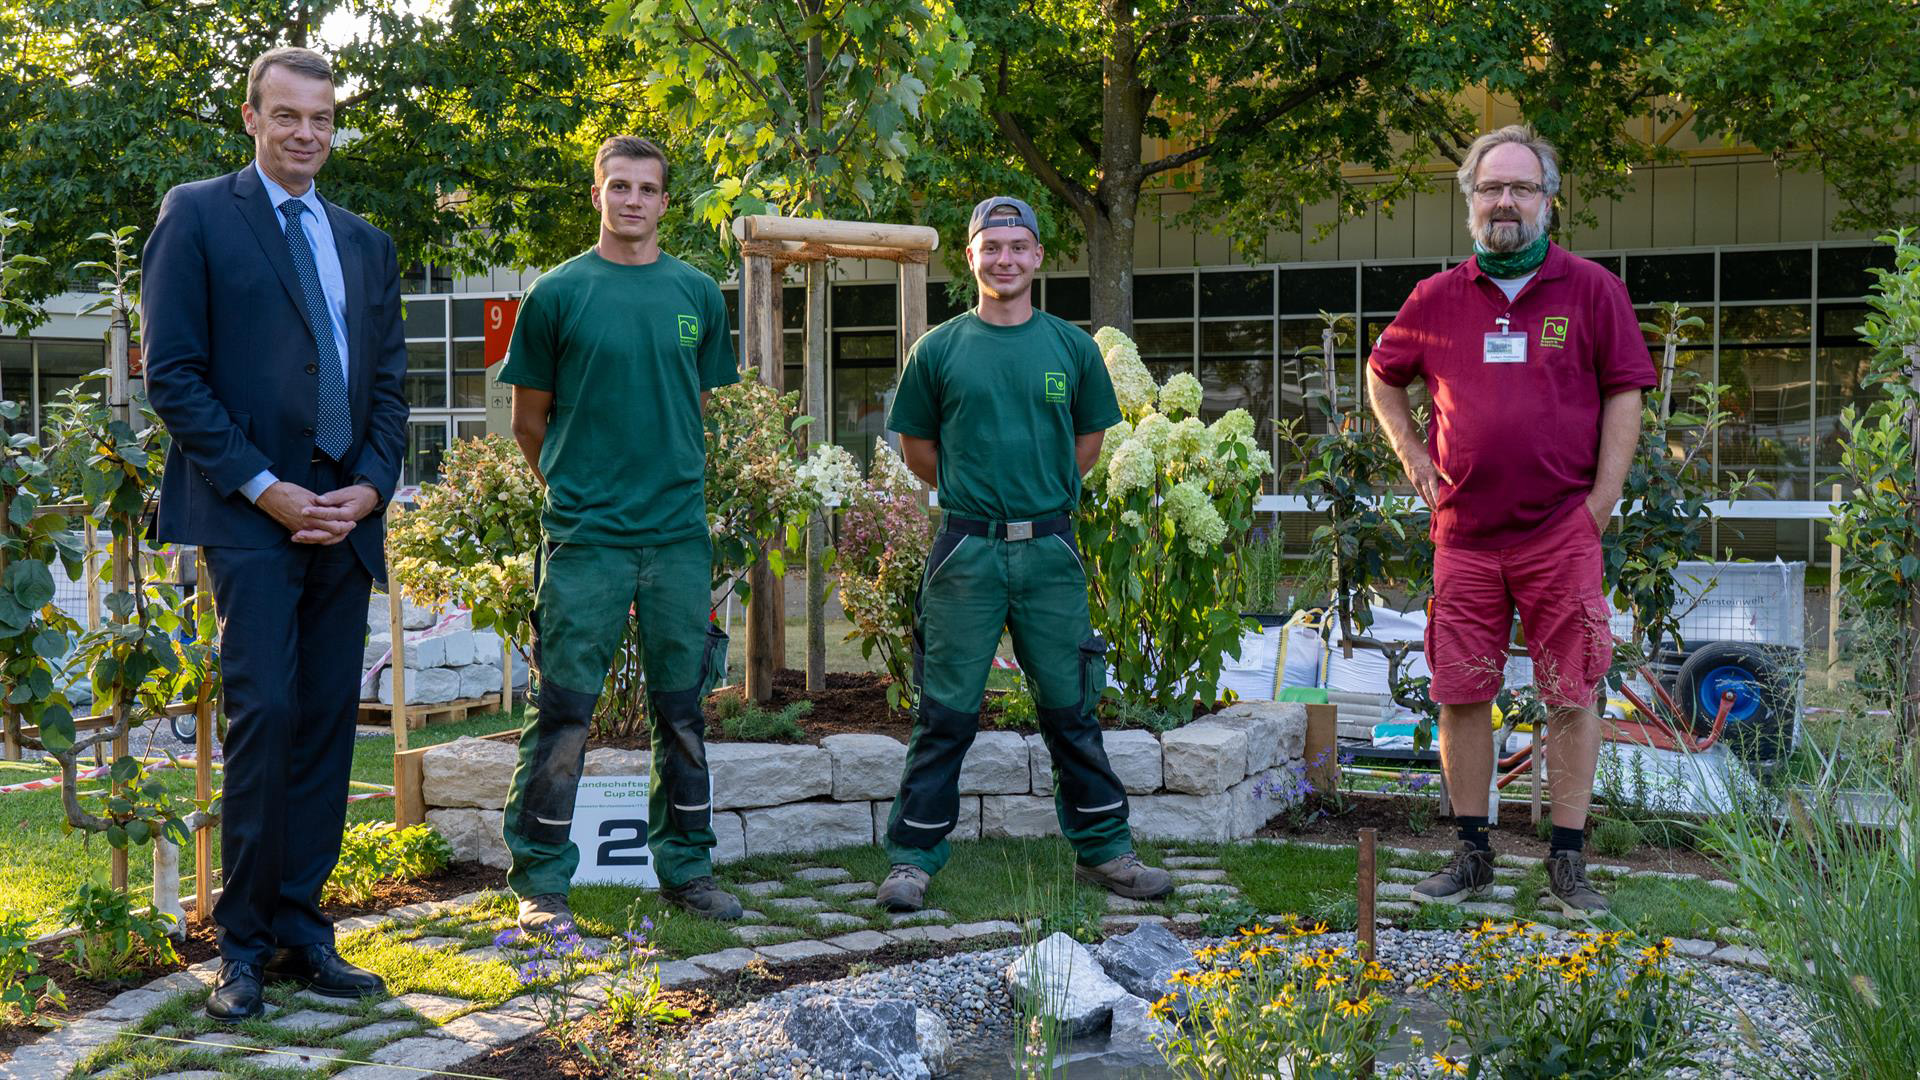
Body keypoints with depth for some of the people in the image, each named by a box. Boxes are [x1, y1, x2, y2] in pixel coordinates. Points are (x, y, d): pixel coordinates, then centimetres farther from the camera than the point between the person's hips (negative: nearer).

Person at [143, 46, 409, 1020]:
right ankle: (244, 944, 1)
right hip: (249, 513, -5)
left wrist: (369, 487, -1)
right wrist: (264, 488, -11)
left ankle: (302, 932, 12)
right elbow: (173, 373, -4)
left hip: (346, 516, 5)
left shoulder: (365, 243, 19)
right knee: (264, 714, -11)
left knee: (327, 725, 4)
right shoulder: (197, 215, 4)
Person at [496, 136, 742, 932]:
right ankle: (540, 879, 8)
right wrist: (573, 487, 10)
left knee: (683, 706, 10)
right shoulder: (557, 293, 0)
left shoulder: (697, 294, 9)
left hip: (680, 532, 3)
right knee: (564, 709, -1)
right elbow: (529, 419, 6)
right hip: (584, 535, -3)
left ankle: (685, 866, 21)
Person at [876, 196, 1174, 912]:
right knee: (947, 713, 2)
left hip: (1050, 550, 1)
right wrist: (974, 493, 11)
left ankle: (1104, 851, 20)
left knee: (1070, 708, 9)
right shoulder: (939, 350, 3)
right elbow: (918, 449, 11)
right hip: (966, 552, -1)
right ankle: (913, 859, 10)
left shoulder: (1072, 347, 6)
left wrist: (1040, 497, 13)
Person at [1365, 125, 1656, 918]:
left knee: (1572, 696, 0)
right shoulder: (1437, 300, 9)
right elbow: (1382, 376, 23)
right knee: (1461, 695, 5)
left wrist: (1600, 503, -4)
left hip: (1562, 533, -2)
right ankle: (1471, 855, 18)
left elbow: (1623, 394, 3)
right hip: (1464, 535, 2)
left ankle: (1567, 863, 10)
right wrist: (1412, 455, 10)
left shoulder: (1591, 290, 2)